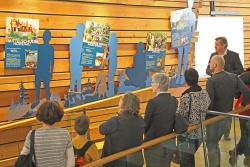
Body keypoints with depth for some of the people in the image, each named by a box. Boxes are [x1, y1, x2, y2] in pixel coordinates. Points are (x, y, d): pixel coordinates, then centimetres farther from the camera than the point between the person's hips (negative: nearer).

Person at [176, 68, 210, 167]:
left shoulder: (186, 97, -23)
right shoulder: (205, 93, -3)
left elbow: (180, 116, -18)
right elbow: (208, 110, 6)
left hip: (188, 134, -6)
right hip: (200, 132, 6)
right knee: (190, 157, 23)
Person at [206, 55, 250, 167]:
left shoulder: (211, 80, -19)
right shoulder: (234, 77, -2)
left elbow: (209, 101, -26)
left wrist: (206, 114, -12)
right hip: (227, 116, 6)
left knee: (211, 145, 9)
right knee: (215, 142, 24)